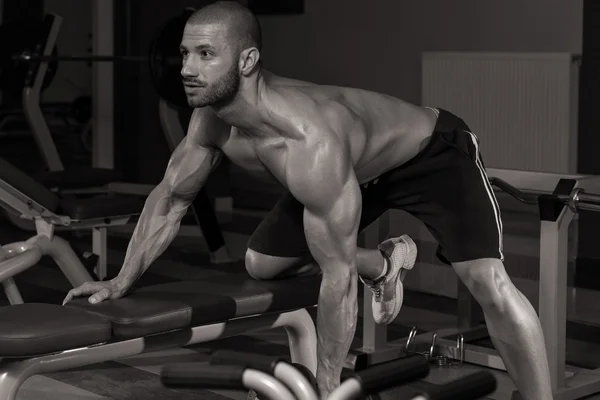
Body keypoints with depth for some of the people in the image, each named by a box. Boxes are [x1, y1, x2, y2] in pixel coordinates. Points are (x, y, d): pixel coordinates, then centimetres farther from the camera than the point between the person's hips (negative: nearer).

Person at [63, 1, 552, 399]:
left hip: (434, 152, -8)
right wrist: (123, 281, 0)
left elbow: (336, 276, -36)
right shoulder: (211, 120, -19)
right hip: (361, 168, 8)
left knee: (490, 284, -27)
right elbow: (170, 198, 1)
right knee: (260, 263, 13)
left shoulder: (311, 143, -43)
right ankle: (385, 263, 34)